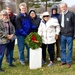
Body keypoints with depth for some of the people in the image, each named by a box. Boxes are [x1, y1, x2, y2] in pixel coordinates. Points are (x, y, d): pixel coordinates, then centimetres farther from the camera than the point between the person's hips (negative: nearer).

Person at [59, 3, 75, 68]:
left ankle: (68, 61, 18)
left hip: (69, 35, -5)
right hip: (62, 35, 5)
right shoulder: (60, 15, 8)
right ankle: (63, 60, 26)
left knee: (69, 49, 7)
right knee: (63, 49, 13)